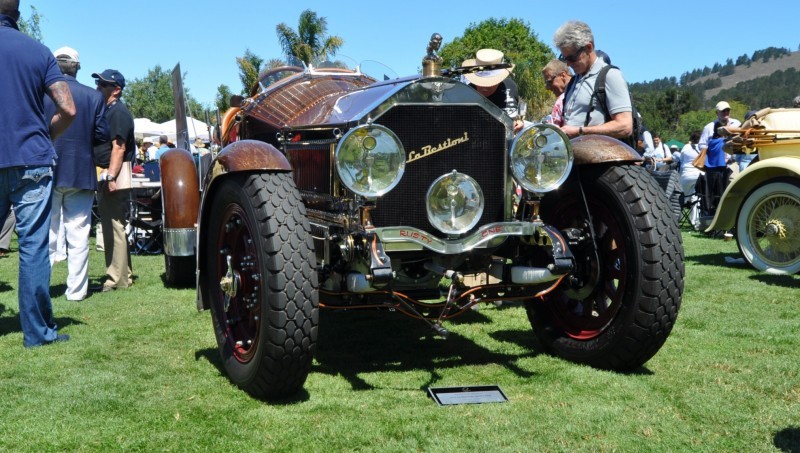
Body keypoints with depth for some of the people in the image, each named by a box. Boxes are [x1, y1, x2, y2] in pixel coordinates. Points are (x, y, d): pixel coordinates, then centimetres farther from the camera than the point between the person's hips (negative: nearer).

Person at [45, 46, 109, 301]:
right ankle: (76, 290, 9)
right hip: (81, 173, 0)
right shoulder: (94, 97, -3)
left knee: (47, 233, 9)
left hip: (48, 172, 0)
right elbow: (102, 135, -2)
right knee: (78, 236, 7)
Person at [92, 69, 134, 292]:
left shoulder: (119, 112, -11)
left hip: (115, 176, -11)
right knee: (110, 227, 14)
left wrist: (110, 176, -24)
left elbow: (119, 147, -19)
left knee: (115, 227, -9)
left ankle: (118, 279, -7)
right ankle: (120, 274, 21)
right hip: (104, 175, 11)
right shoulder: (106, 110, 20)